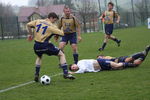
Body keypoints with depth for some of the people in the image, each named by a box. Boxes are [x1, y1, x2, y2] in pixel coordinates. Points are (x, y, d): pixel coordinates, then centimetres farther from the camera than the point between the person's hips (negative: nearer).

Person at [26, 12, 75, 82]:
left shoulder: (38, 21, 10)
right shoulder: (52, 26, -3)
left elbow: (28, 25, 12)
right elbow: (62, 33, -4)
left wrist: (30, 34, 22)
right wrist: (56, 35, 18)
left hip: (37, 46, 6)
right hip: (45, 45, -5)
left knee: (39, 57, 37)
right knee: (61, 55, 9)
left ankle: (36, 75, 28)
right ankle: (65, 73, -2)